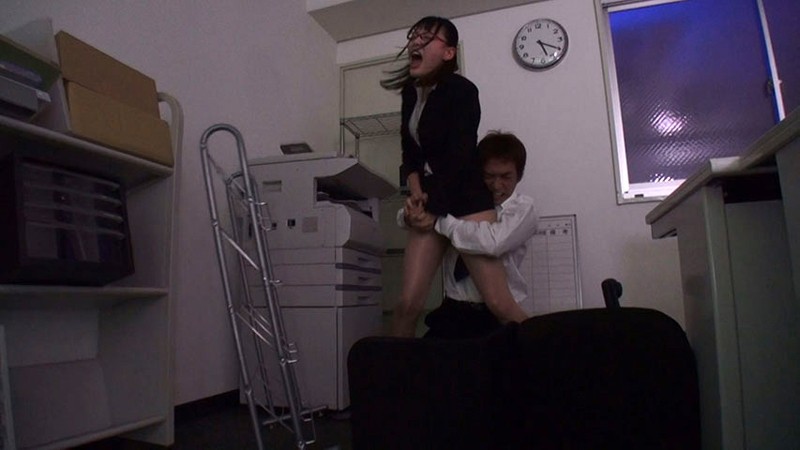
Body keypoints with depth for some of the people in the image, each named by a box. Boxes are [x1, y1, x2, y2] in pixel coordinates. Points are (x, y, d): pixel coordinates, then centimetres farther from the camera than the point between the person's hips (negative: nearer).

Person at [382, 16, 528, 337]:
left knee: (499, 304, -11)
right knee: (408, 302, -3)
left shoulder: (461, 91, -11)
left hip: (467, 202, -6)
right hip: (430, 203, 6)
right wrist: (415, 191, -4)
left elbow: (459, 157, -16)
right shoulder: (410, 91, 10)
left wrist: (431, 206, -12)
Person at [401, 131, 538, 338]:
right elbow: (405, 217, 10)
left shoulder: (524, 209, -1)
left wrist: (438, 222, -19)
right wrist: (410, 215, -14)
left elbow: (493, 242, -22)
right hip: (454, 311, 2)